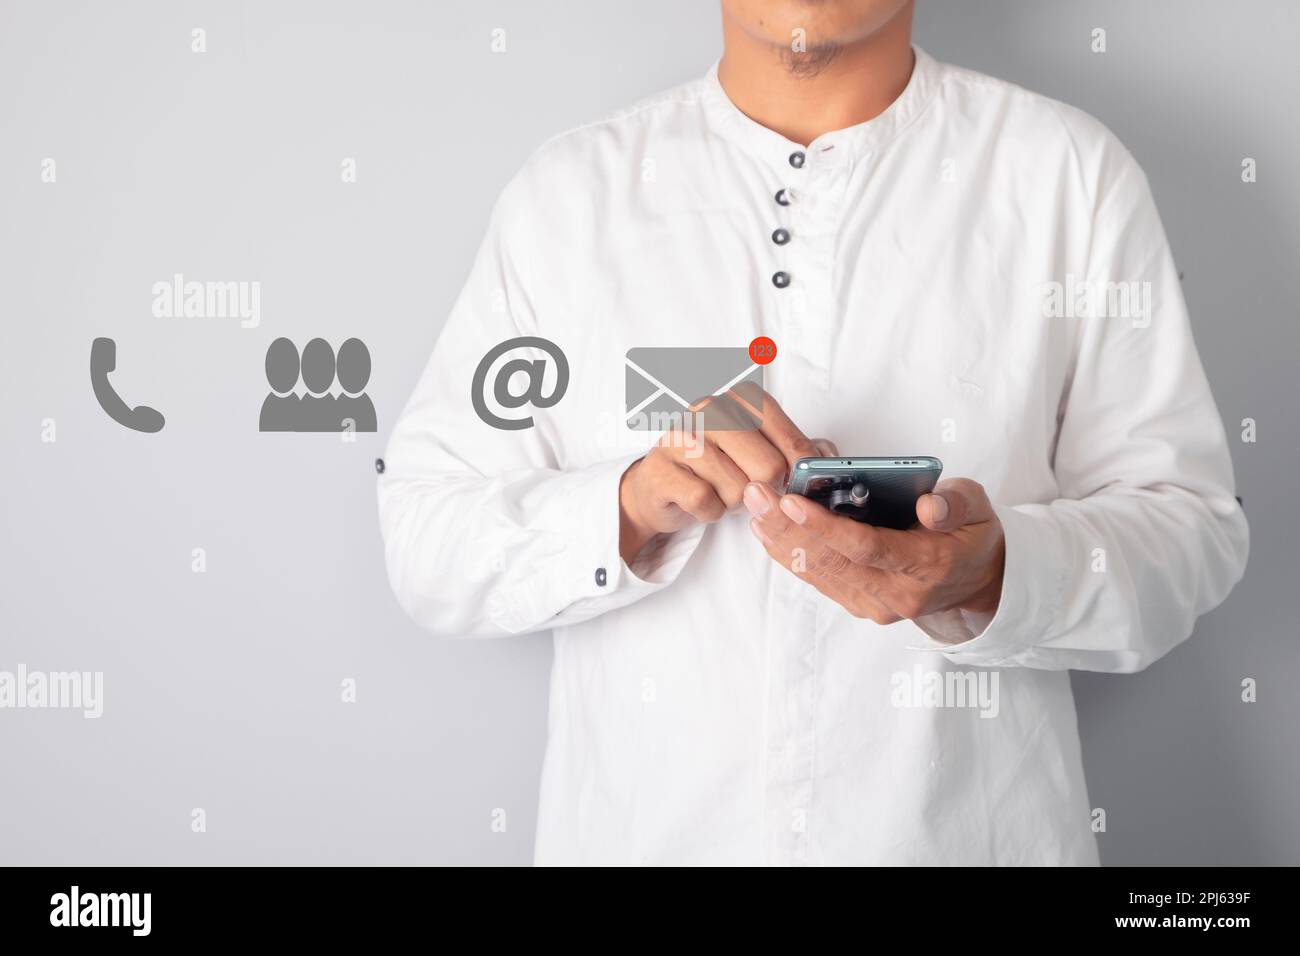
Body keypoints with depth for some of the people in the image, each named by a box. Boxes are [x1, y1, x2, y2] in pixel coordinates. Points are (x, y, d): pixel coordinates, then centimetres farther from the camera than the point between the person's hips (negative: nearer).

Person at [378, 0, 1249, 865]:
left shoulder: (1071, 172, -4)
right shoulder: (566, 187, -2)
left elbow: (1193, 528, -7)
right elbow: (422, 540, -5)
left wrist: (997, 571, -26)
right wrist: (626, 509, -23)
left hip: (970, 830, 0)